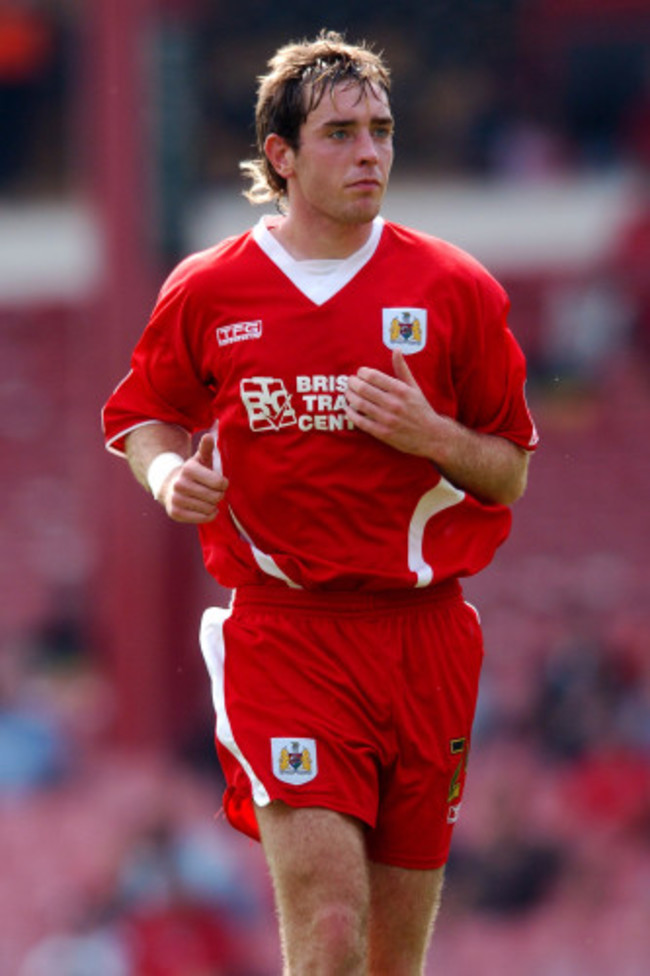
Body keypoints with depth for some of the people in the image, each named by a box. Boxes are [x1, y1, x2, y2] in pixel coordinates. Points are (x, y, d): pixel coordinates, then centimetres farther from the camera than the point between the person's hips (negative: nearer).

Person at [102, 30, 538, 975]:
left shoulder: (455, 289, 3)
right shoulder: (207, 291, 2)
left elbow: (510, 474, 8)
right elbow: (142, 415, 19)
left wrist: (431, 435, -12)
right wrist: (168, 472, -4)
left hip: (422, 629, 2)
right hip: (283, 634, -2)